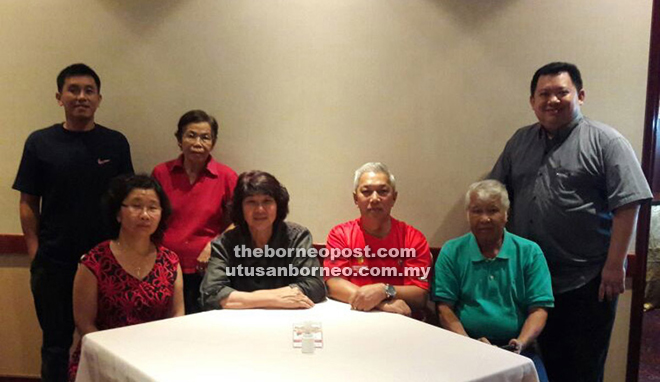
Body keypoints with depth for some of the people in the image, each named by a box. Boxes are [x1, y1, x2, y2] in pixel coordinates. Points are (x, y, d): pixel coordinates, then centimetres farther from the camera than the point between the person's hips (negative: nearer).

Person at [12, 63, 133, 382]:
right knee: (56, 343, 11)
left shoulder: (115, 143, 3)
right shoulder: (39, 142, 2)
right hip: (53, 262, 0)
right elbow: (28, 203, 3)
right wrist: (35, 252, -4)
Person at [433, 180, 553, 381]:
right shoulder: (451, 252, 4)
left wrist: (520, 343, -14)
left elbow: (539, 309, 3)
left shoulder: (529, 252, 7)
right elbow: (444, 308, 0)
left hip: (515, 347, 1)